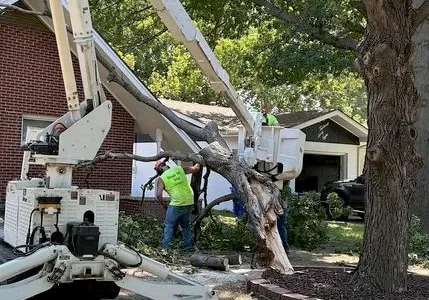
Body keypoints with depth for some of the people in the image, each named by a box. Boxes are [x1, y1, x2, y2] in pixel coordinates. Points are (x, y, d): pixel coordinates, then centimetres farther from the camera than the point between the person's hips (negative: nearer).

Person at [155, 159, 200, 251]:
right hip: (189, 202, 5)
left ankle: (165, 247, 3)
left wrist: (164, 204, 7)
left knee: (169, 226, 9)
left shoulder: (162, 178, -2)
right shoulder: (179, 169, 8)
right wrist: (198, 163, 34)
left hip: (177, 204, -5)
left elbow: (159, 195, -9)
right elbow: (195, 169, 14)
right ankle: (189, 246, 21)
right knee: (186, 225, 20)